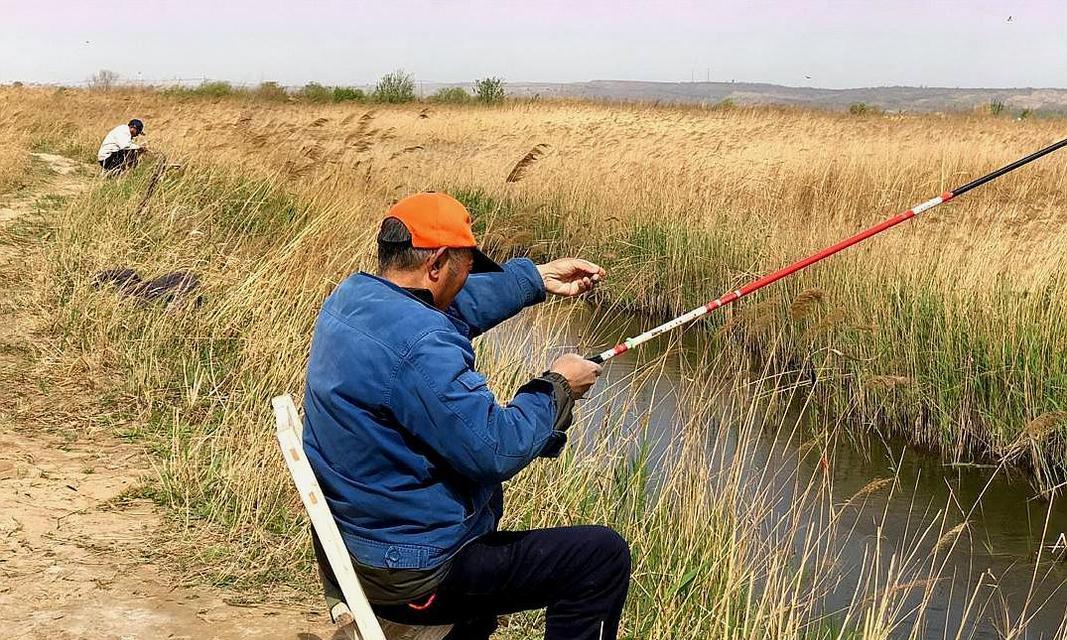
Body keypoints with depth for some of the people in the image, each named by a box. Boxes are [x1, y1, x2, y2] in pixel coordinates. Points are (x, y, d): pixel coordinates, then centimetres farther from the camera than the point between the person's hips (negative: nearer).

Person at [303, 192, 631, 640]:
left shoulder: (349, 297, 1)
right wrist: (556, 387, -9)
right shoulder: (416, 345, -28)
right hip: (410, 577, -10)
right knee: (603, 555, -3)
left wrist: (536, 278, 20)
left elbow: (452, 308, 19)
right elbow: (496, 451, -24)